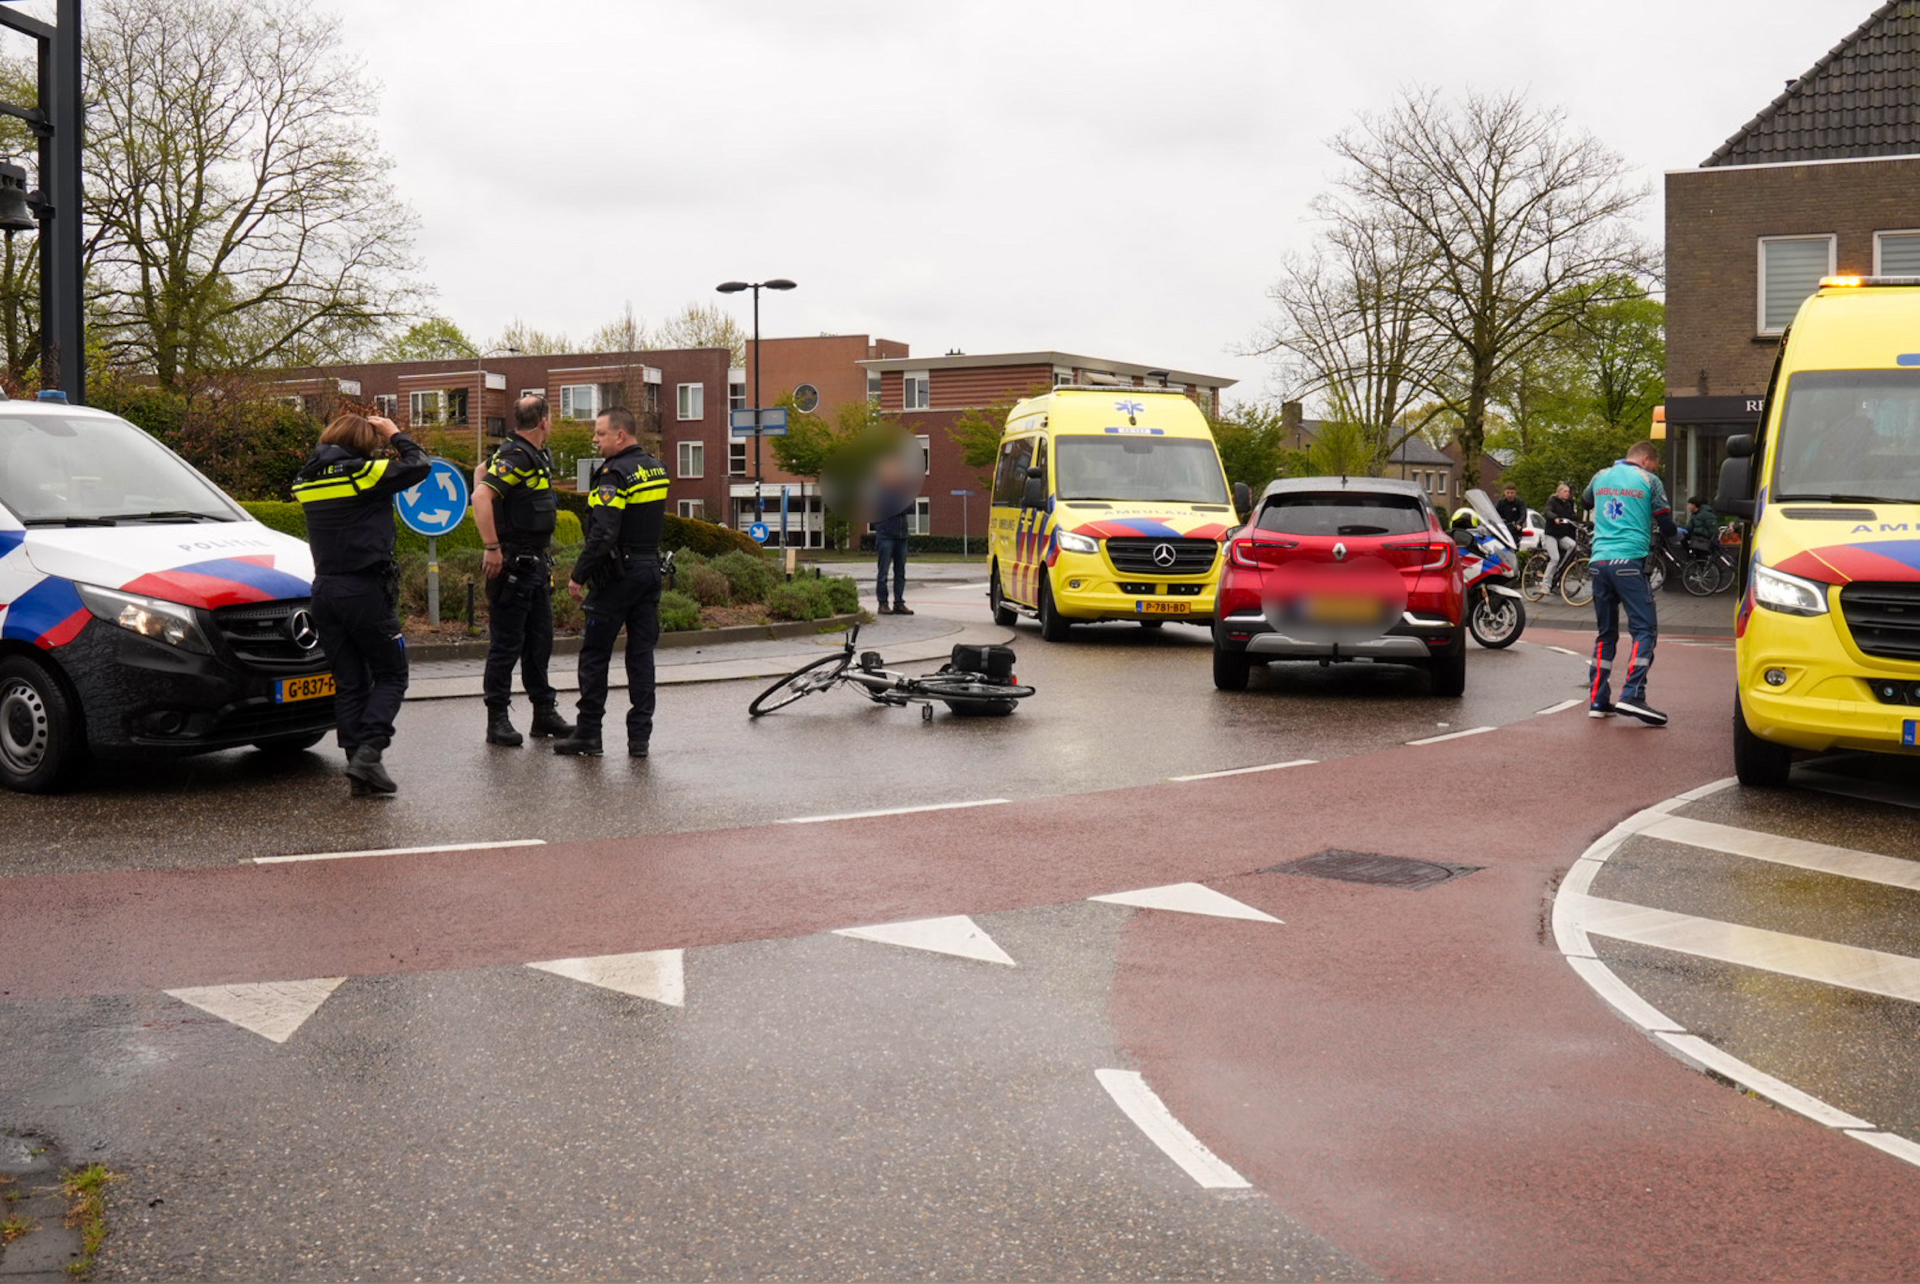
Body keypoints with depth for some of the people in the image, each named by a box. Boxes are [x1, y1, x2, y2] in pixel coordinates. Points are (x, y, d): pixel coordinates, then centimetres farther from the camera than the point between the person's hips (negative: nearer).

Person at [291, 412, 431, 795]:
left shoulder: (307, 479, 11)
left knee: (348, 683, 9)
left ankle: (357, 765, 6)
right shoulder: (364, 474, -9)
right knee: (391, 676, 4)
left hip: (324, 590, 6)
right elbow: (420, 465, -3)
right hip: (365, 590, -6)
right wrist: (395, 436, 11)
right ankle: (368, 752, -12)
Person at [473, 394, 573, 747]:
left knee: (540, 641, 13)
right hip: (511, 564, -9)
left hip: (536, 563, 9)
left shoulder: (537, 455, 12)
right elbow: (481, 497, -28)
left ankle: (544, 712, 21)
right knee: (506, 644, -2)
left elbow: (483, 469, 28)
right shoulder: (515, 457, -17)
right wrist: (492, 548, -27)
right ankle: (497, 719, 5)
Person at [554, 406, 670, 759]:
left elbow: (603, 535, -23)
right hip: (650, 570, 7)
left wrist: (578, 575, -16)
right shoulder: (657, 469, 10)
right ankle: (640, 736, 9)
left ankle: (588, 735, 6)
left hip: (617, 575, -7)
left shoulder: (614, 474, -16)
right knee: (641, 653, 9)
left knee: (594, 655, 2)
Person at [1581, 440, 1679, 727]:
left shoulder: (1602, 476, 16)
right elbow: (1666, 525, 5)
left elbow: (1585, 500, 37)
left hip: (1599, 561, 6)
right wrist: (1677, 532, 27)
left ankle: (1598, 700, 8)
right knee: (1645, 630, -5)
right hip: (1629, 561, -5)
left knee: (1606, 633, 12)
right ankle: (1632, 695, -21)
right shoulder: (1649, 480, 2)